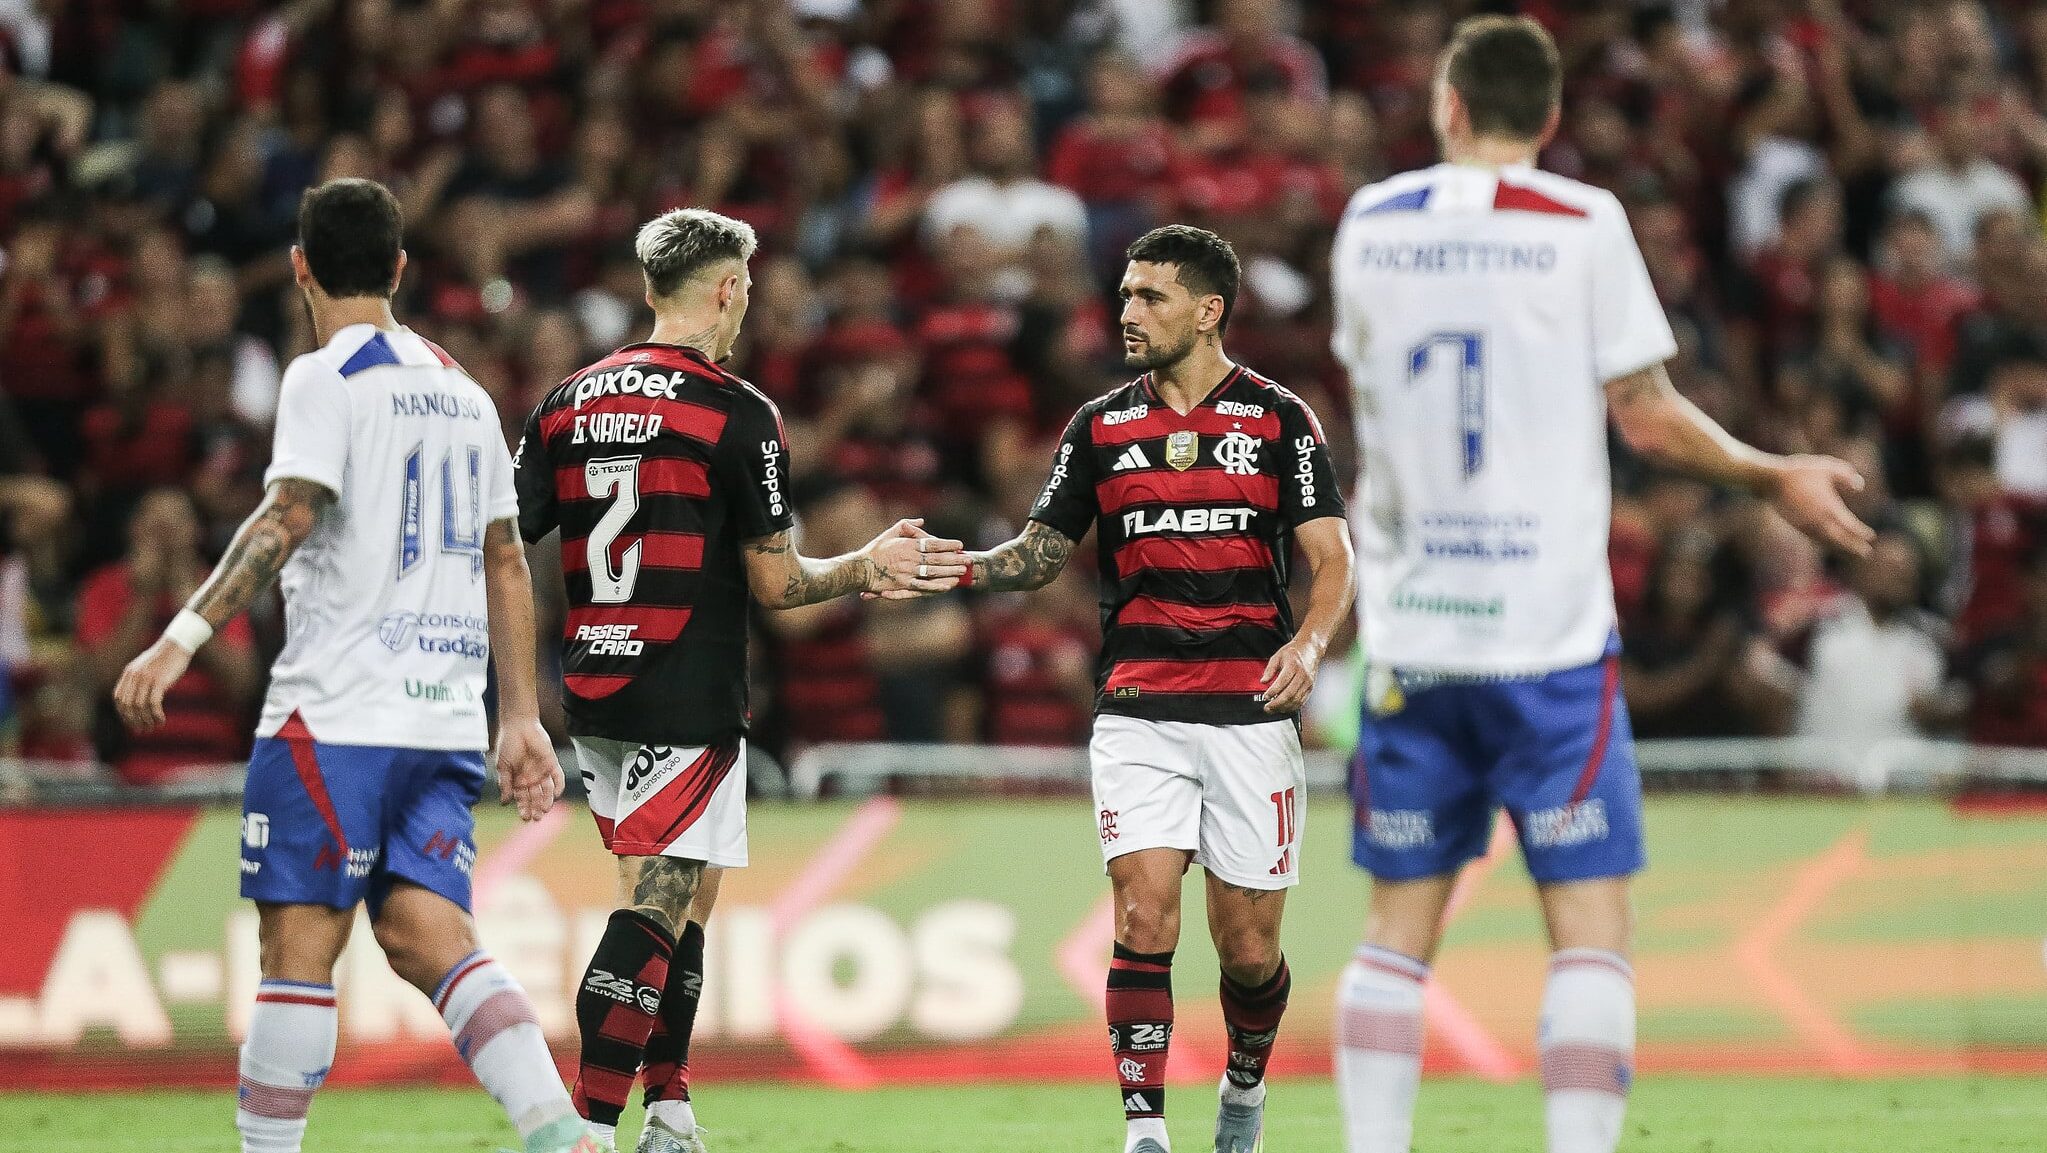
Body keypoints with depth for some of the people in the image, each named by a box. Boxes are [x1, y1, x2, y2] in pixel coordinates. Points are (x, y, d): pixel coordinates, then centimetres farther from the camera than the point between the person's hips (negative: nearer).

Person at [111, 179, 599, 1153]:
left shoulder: (326, 378, -4)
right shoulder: (462, 392, 18)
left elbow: (289, 516, -19)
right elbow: (505, 564, 19)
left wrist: (180, 640, -22)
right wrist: (521, 718, 21)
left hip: (337, 715, -6)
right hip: (446, 718, 6)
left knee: (299, 943, -4)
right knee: (426, 934, 0)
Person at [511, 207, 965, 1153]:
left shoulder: (566, 405, 9)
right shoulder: (737, 414, -9)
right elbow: (776, 583, -8)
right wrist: (866, 568, 8)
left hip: (591, 690, 7)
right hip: (688, 702, -7)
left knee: (685, 900, 18)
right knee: (654, 913, -8)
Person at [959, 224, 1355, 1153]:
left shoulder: (1279, 420, 3)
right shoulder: (1100, 428, 9)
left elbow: (1330, 558, 0)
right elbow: (1041, 553, 11)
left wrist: (1309, 642, -19)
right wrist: (957, 566, -9)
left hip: (1250, 710, -1)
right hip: (1138, 712, 1)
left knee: (1248, 947, 3)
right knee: (1144, 918, -14)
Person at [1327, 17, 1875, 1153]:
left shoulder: (1370, 223, 7)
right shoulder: (1584, 224, -4)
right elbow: (1645, 416, -3)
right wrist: (1775, 476, 11)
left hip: (1407, 635, 3)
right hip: (1548, 634, -3)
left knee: (1398, 932, 9)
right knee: (1588, 928, -1)